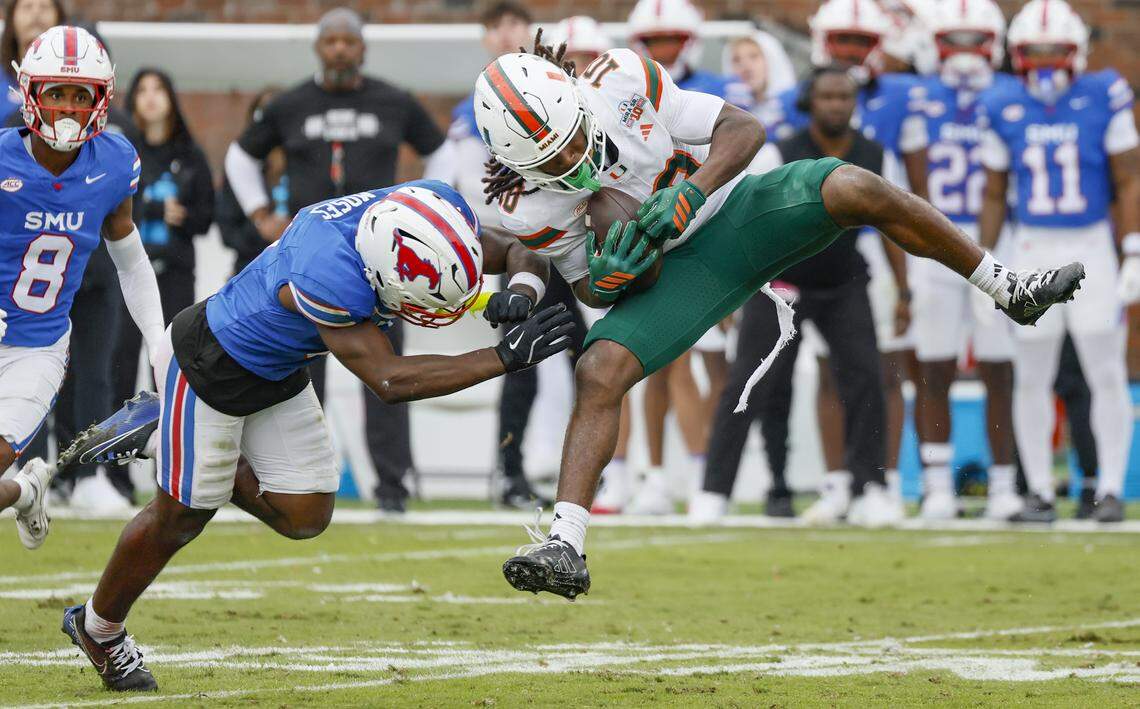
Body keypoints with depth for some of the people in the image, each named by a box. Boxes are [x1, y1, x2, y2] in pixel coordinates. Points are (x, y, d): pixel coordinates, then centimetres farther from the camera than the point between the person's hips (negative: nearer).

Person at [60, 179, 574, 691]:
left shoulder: (436, 211, -22)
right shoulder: (327, 275, -43)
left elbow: (522, 255, -9)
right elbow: (389, 380, -41)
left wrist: (521, 292, -33)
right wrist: (506, 357, -45)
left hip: (276, 374, 7)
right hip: (207, 366, -7)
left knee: (304, 517, 7)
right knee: (183, 515, 7)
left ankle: (177, 445, 28)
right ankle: (98, 627, 32)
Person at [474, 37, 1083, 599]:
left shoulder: (621, 81, -19)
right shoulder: (534, 207, -17)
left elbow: (743, 129, -13)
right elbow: (589, 289, -3)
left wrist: (690, 190, -29)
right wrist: (608, 277, -28)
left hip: (735, 210, 0)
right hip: (674, 270, 0)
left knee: (853, 189, -24)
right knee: (599, 372, -22)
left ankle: (1011, 291, -11)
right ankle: (565, 548, -22)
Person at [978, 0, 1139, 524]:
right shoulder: (1003, 108, 2)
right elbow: (993, 194, 10)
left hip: (1092, 249, -2)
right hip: (1033, 251, 2)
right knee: (1031, 379, 4)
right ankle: (1039, 493, 12)